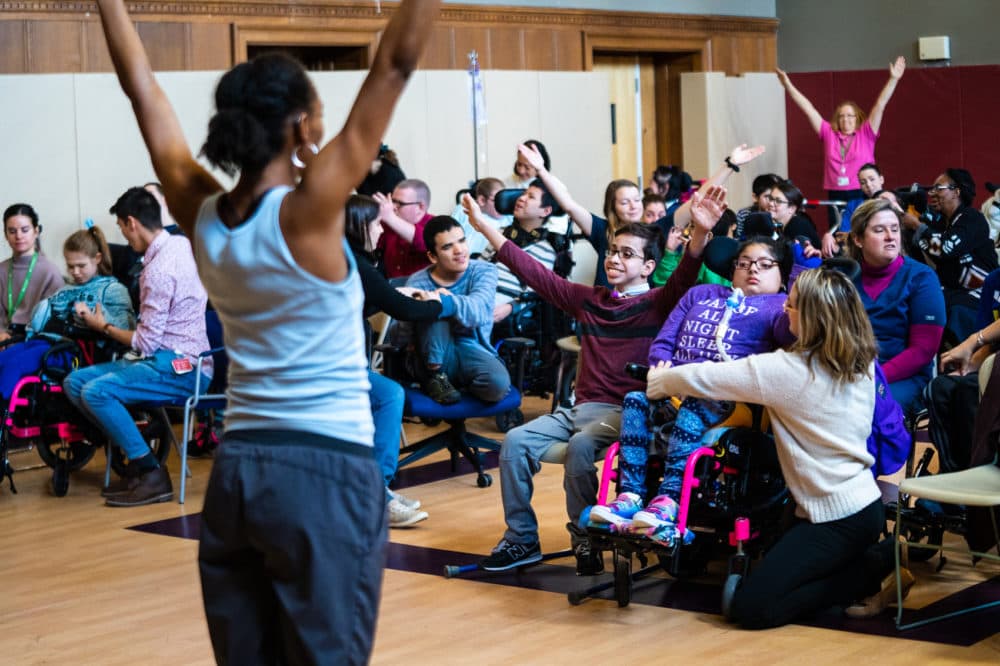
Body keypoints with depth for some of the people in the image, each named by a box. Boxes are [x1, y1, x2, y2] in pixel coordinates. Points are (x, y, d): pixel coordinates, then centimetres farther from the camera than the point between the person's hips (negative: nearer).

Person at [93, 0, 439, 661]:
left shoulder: (200, 214, -1)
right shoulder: (308, 210, -15)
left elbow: (144, 89, 10)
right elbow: (395, 63, -17)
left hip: (237, 471, 6)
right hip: (324, 474, -6)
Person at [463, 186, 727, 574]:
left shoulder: (656, 304, 1)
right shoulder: (588, 300, 15)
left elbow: (684, 276, -19)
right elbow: (534, 273, 16)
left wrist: (700, 233, -39)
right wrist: (484, 227, 13)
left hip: (626, 411, -5)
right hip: (582, 407, 6)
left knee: (581, 445, -33)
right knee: (516, 441, -14)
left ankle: (585, 540, -16)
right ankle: (521, 539, -5)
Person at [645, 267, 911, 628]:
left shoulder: (790, 370, -19)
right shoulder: (861, 362, 3)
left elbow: (706, 378, -10)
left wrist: (659, 382, 11)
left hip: (836, 519, -9)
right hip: (864, 503, 9)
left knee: (750, 607, -9)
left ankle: (871, 568, -4)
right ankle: (875, 557, 11)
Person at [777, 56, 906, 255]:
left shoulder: (866, 134, 5)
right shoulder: (829, 134, 10)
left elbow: (880, 105, -1)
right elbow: (808, 109, 10)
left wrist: (893, 79, -8)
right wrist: (788, 85, 10)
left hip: (863, 196, -2)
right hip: (835, 197, 2)